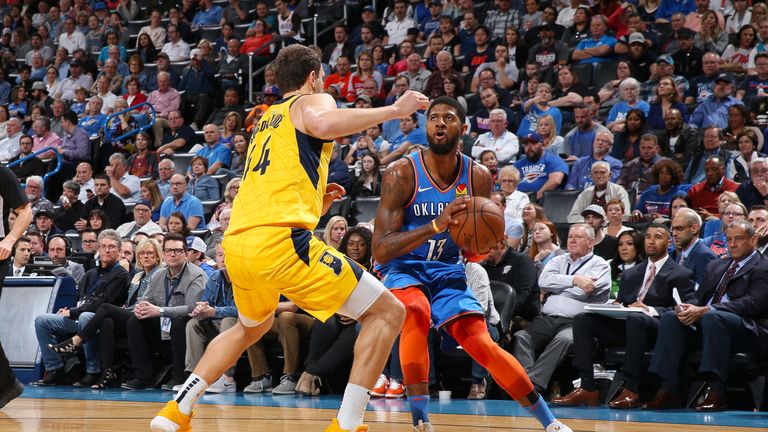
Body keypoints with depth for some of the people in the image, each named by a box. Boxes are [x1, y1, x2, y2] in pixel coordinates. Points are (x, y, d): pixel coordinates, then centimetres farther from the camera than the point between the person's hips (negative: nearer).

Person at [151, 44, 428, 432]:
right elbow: (322, 124, -17)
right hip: (280, 241, -8)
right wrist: (394, 110, -10)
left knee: (251, 327, 37)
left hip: (236, 246, 8)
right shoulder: (312, 101, 9)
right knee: (387, 313, 0)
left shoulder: (266, 119, 31)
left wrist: (316, 200, 35)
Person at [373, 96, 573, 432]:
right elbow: (380, 250, -23)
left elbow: (471, 253, 4)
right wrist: (435, 226, -35)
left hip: (446, 272, 3)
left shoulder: (478, 177, -5)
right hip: (402, 269, -3)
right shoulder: (402, 173, -18)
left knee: (483, 345, -9)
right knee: (418, 312, -34)